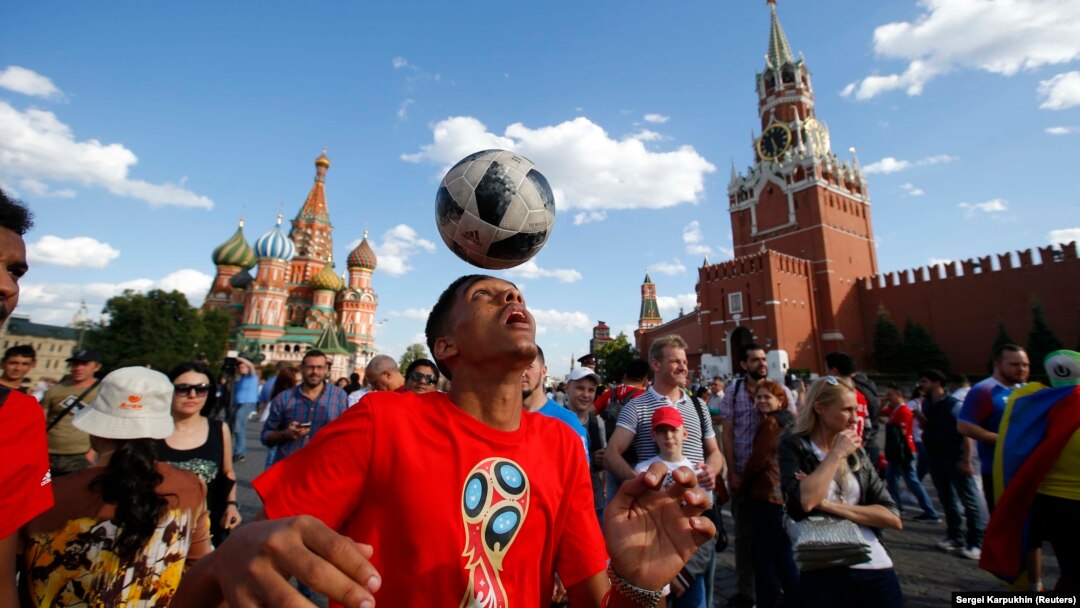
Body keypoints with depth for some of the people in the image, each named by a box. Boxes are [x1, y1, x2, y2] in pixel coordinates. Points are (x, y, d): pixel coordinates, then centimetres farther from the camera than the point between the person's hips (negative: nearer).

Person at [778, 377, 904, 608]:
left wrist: (830, 505, -13)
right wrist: (837, 454, -14)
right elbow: (805, 500, -23)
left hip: (876, 568, 4)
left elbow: (893, 517, 0)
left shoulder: (856, 452, 8)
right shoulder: (793, 446, -6)